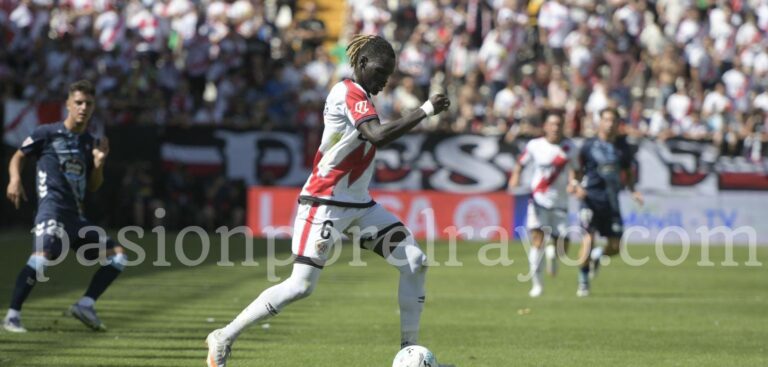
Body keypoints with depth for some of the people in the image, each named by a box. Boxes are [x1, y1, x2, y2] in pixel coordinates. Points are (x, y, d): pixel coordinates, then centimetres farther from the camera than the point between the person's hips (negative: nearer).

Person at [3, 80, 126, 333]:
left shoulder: (89, 142, 16)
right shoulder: (47, 133, 1)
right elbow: (18, 156, 10)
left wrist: (99, 164, 1)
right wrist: (15, 179, -10)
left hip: (76, 216, 7)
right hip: (53, 207, -7)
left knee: (117, 256, 4)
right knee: (43, 255, -31)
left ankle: (85, 306, 5)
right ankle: (12, 316, -26)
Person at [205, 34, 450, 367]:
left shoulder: (354, 94, 13)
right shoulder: (350, 94, -16)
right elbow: (378, 136, -31)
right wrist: (425, 110, -28)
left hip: (359, 205, 10)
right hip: (326, 204, -10)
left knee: (414, 262, -1)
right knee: (301, 286, -13)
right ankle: (224, 338, 1)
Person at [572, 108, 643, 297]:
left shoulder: (623, 147, 7)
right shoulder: (589, 145, -2)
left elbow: (629, 171, 20)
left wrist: (633, 190, 3)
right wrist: (577, 186, -12)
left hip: (611, 201, 3)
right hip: (591, 198, -3)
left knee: (615, 248, 0)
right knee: (589, 238, -16)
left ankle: (596, 256, 35)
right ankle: (583, 282, -1)